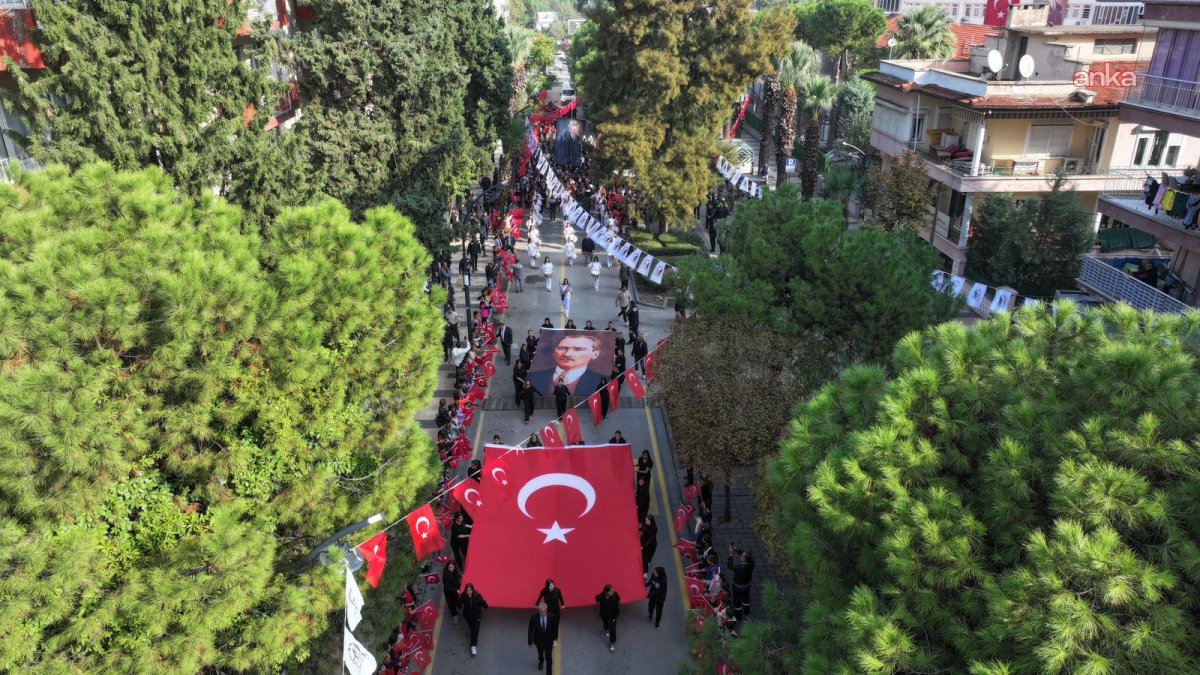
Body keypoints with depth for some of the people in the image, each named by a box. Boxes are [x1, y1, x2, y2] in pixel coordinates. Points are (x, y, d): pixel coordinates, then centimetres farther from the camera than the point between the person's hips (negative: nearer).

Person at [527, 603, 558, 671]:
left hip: (548, 640, -1)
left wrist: (555, 637, 4)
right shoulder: (534, 617, -27)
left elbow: (555, 627, -7)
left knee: (548, 657, -3)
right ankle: (541, 661, 62)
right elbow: (530, 630, -16)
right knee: (540, 653, 29)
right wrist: (530, 641, -13)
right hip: (538, 640, 1)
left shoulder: (552, 616, -25)